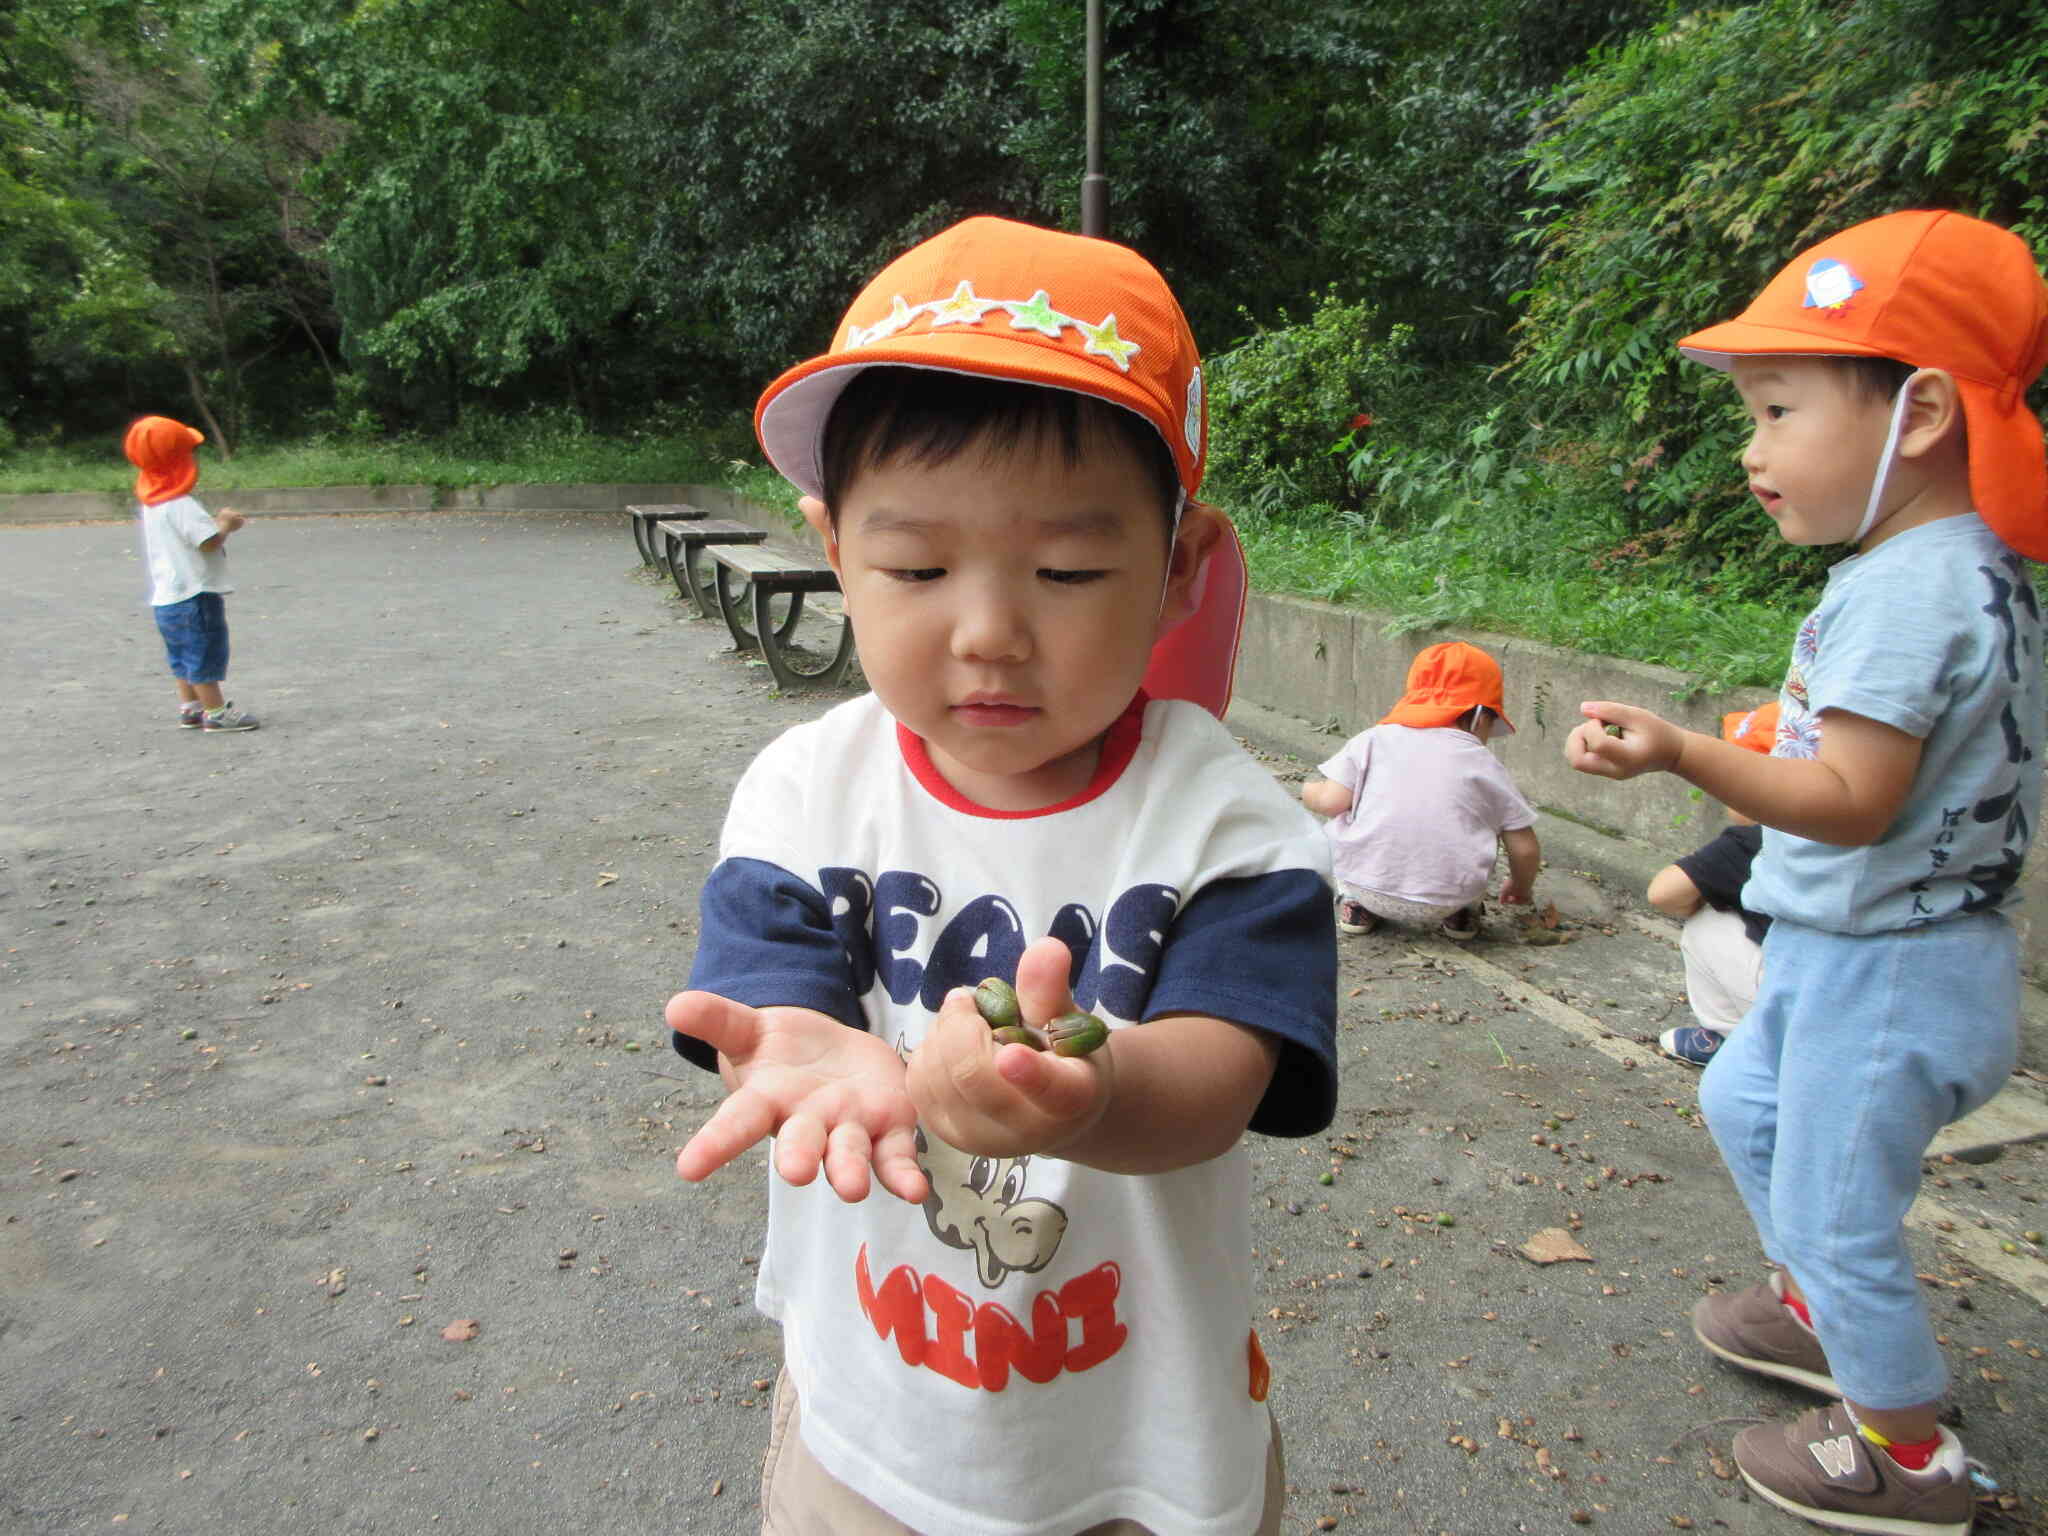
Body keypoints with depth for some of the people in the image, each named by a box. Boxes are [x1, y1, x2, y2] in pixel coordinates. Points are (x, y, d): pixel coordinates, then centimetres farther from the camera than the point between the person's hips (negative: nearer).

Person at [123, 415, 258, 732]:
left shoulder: (150, 502, 11)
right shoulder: (180, 505, -20)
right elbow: (209, 541, -24)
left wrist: (219, 522, 8)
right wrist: (225, 524, -7)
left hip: (166, 597, 10)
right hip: (194, 595, -10)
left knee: (183, 656, 16)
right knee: (205, 655, -2)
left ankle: (190, 707, 24)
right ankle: (216, 712, 3)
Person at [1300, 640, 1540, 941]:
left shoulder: (1374, 739, 5)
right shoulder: (1486, 765, 9)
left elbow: (1331, 801, -3)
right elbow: (1525, 848, 10)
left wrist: (1309, 791, 22)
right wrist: (1521, 889, 31)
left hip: (1365, 882, 0)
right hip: (1446, 900, 1)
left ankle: (1357, 905, 16)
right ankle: (1462, 914, 21)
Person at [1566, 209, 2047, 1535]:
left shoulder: (1905, 591, -25)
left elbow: (1852, 804, -30)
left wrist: (1683, 755, -39)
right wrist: (1795, 732, 21)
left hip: (1885, 967, -11)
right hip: (1844, 952, 11)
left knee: (1833, 1205, 5)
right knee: (1743, 1100, 27)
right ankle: (1820, 1315, 47)